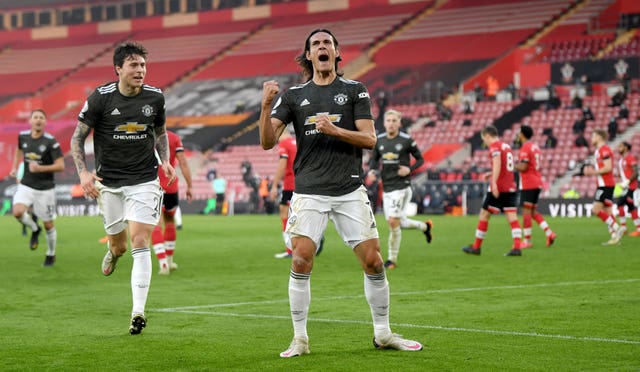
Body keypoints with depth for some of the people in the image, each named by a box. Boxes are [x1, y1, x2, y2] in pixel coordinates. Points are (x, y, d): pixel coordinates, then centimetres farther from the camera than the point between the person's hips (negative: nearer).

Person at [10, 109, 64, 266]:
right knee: (18, 212, -24)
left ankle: (51, 255, 30)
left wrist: (40, 168, -28)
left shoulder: (50, 141, -14)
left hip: (45, 189, -3)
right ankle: (34, 229, 9)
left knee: (48, 225, 5)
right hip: (26, 186, 3)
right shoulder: (23, 136, 0)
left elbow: (61, 166, -17)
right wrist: (15, 168, 16)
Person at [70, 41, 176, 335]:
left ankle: (138, 312, -10)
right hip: (109, 182, 0)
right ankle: (113, 251, 48)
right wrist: (83, 172, -15)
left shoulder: (155, 97, -1)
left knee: (140, 244, -12)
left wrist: (165, 161, 1)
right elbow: (77, 138, -1)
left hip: (144, 181, 0)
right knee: (119, 246, 7)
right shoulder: (100, 98, -8)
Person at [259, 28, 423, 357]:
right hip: (309, 192, 0)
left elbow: (369, 139, 0)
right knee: (301, 261, -12)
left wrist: (334, 130, -15)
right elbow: (267, 142, 1)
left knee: (373, 260, -2)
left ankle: (383, 333, 15)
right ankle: (300, 339, -1)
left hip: (350, 190, 0)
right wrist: (266, 105, -14)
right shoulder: (293, 95, 9)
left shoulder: (354, 91, 7)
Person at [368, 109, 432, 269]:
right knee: (399, 222, 11)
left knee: (393, 221, -13)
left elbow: (420, 159, 4)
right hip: (386, 187, 6)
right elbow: (374, 159, 19)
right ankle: (425, 226, 42)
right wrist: (371, 171, -2)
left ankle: (392, 259, -1)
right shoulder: (379, 140, 7)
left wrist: (409, 169, -14)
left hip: (401, 186, -6)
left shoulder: (406, 140, -6)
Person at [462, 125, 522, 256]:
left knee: (484, 215, 5)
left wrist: (494, 182, -32)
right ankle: (517, 247, -13)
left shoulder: (494, 146, -8)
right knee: (512, 217, -1)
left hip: (498, 188, -7)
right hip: (511, 188, 7)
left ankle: (476, 247, 12)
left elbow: (497, 163, -24)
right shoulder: (506, 146, 18)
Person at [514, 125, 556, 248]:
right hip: (537, 182, 9)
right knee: (533, 211, 13)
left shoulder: (525, 148, -13)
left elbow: (523, 167, -20)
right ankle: (549, 232, 1)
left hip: (528, 184, -9)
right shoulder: (535, 147, 16)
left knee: (526, 211, -4)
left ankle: (527, 240, -3)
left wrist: (514, 165, -3)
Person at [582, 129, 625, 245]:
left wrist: (593, 172, -17)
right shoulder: (599, 150, 19)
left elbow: (608, 168, -21)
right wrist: (591, 170, 10)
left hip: (605, 185, -10)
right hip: (603, 185, 10)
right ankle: (615, 236, 5)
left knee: (596, 210, -13)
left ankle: (616, 229, -12)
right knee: (607, 212, 7)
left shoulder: (604, 149, -13)